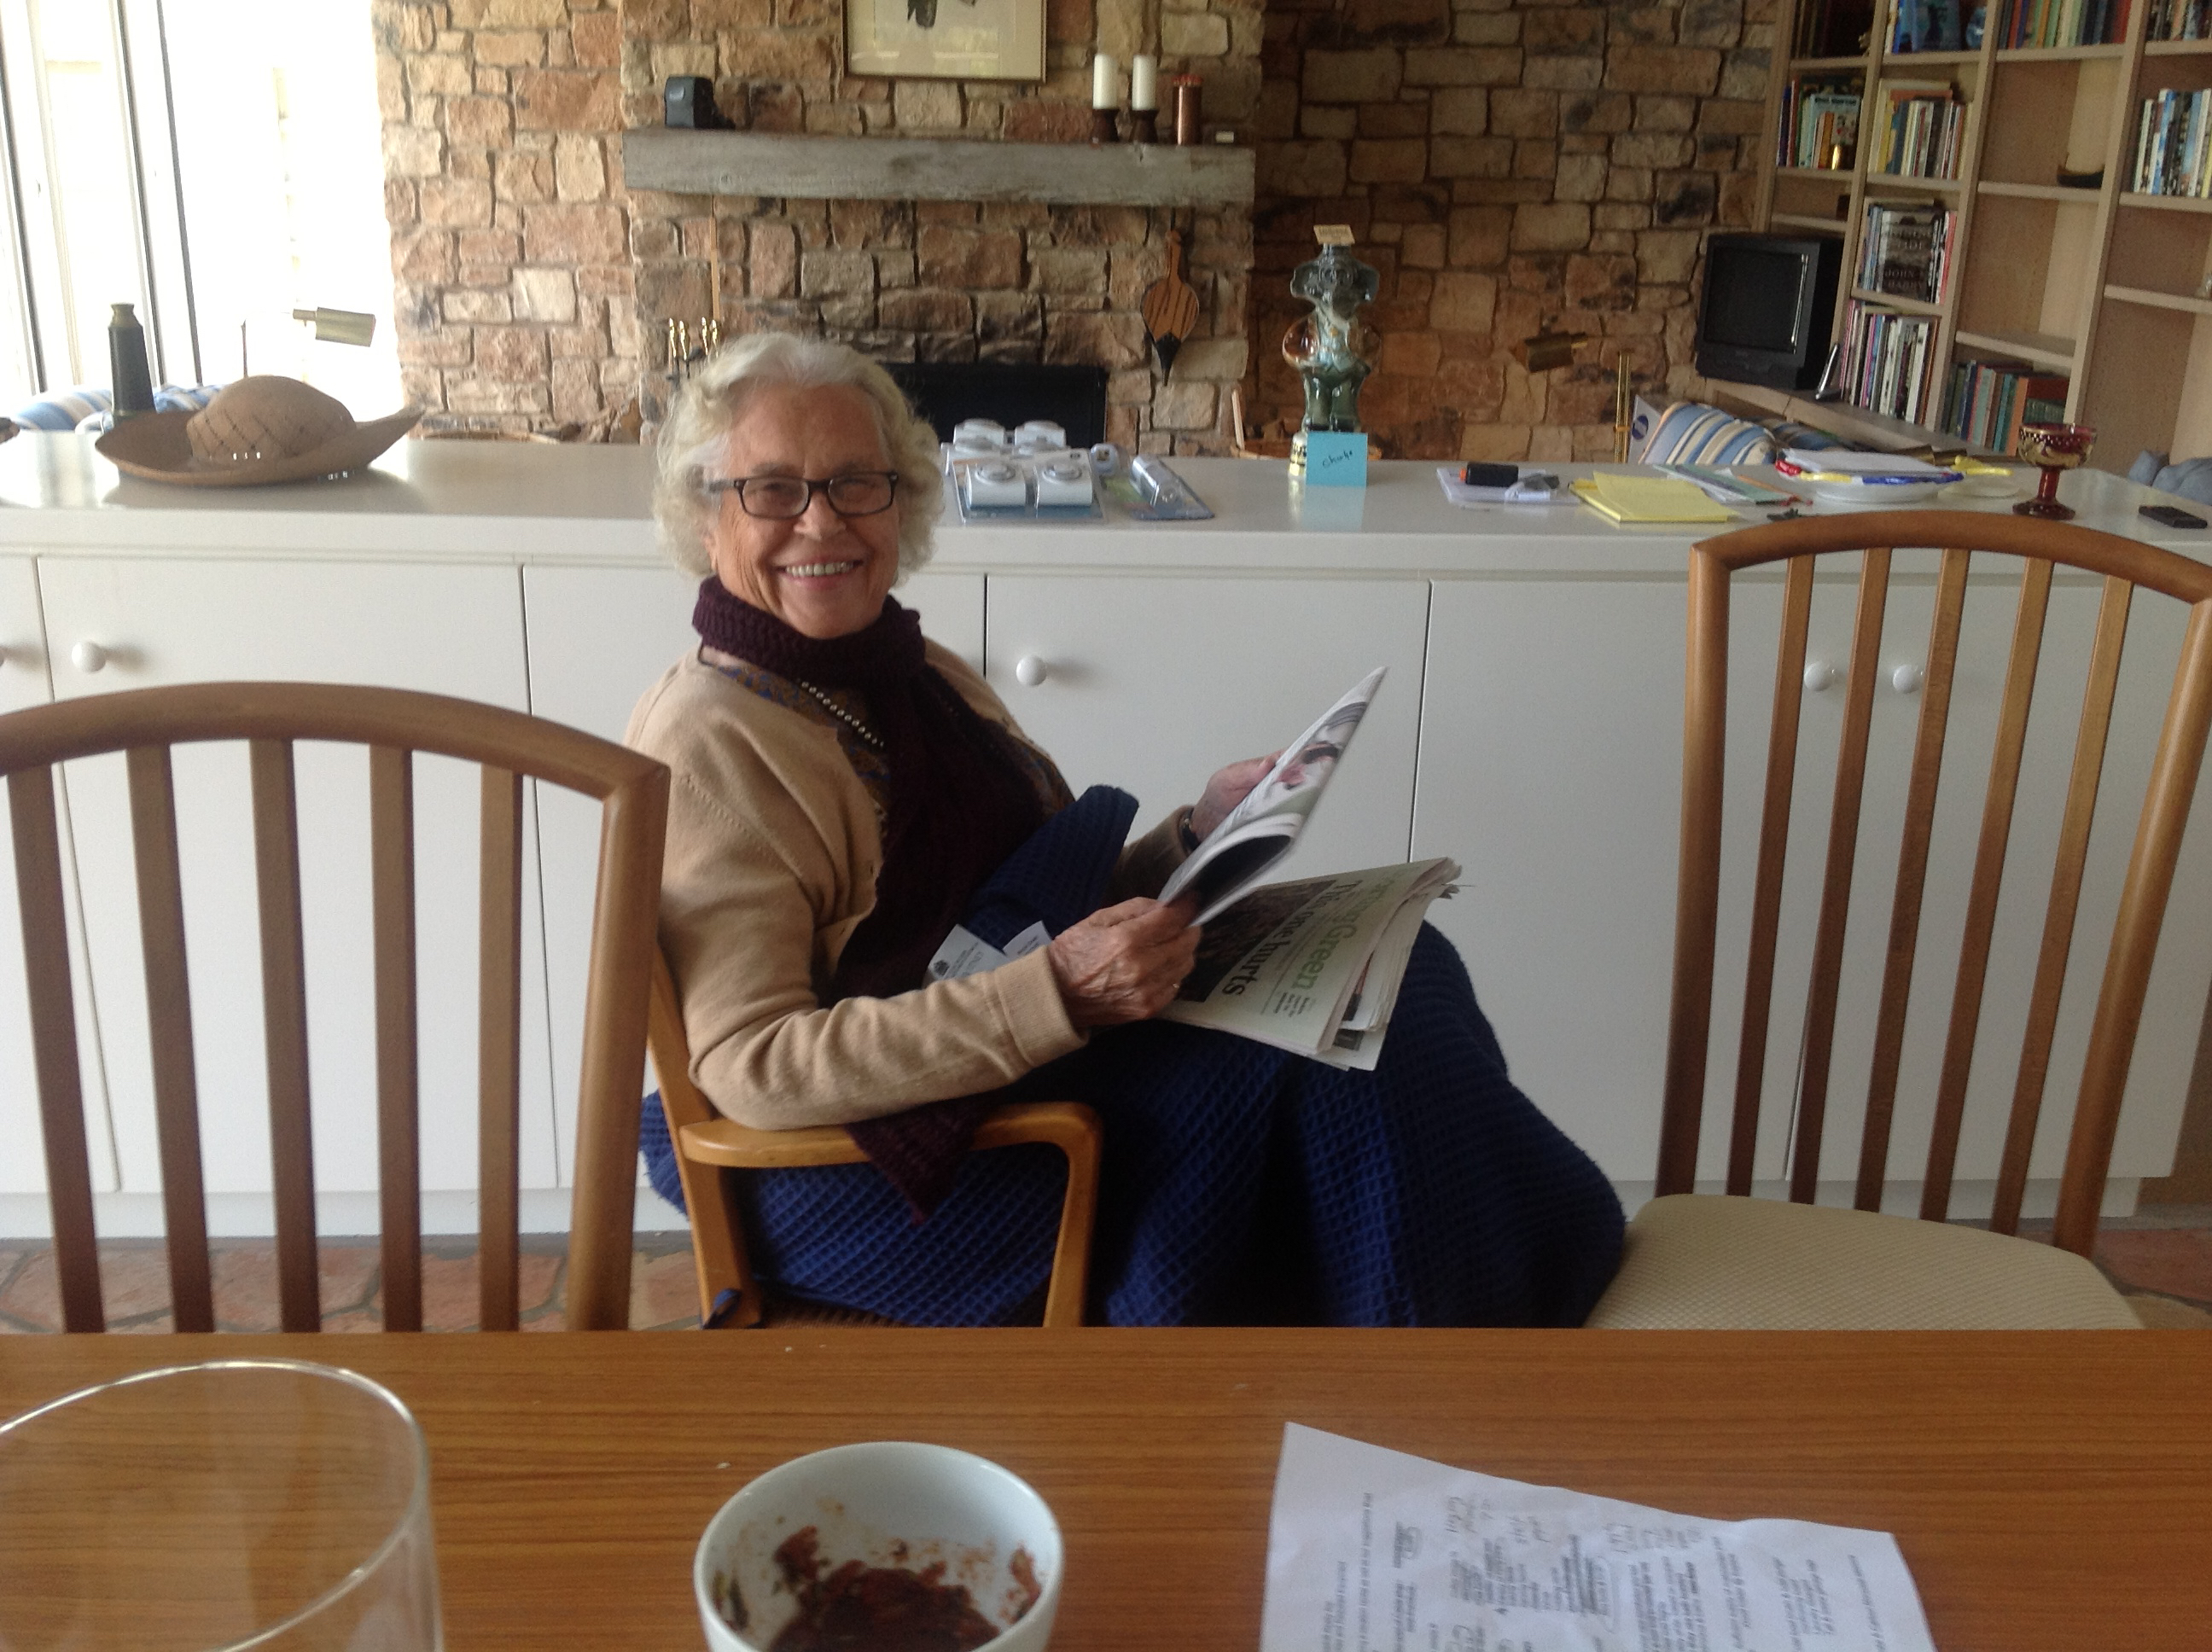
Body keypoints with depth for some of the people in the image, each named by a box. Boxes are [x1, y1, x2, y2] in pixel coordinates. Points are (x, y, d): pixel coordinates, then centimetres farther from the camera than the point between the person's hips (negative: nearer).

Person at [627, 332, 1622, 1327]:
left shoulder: (924, 679, 10)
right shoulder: (709, 744, -14)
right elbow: (749, 1065, -22)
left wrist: (1200, 836, -2)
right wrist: (1059, 992, -31)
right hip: (867, 1164, -8)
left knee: (1392, 964, -7)